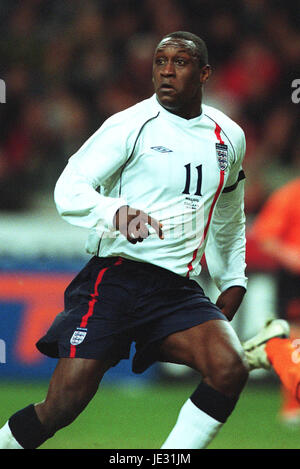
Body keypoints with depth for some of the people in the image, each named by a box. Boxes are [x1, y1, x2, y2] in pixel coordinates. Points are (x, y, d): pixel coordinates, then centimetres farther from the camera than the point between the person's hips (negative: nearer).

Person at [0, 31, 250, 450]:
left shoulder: (229, 137, 13)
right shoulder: (131, 125, -3)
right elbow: (69, 188, -13)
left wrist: (233, 283, 24)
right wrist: (116, 212, -32)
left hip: (177, 289, 4)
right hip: (115, 276, -4)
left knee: (230, 369, -23)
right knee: (63, 405, -14)